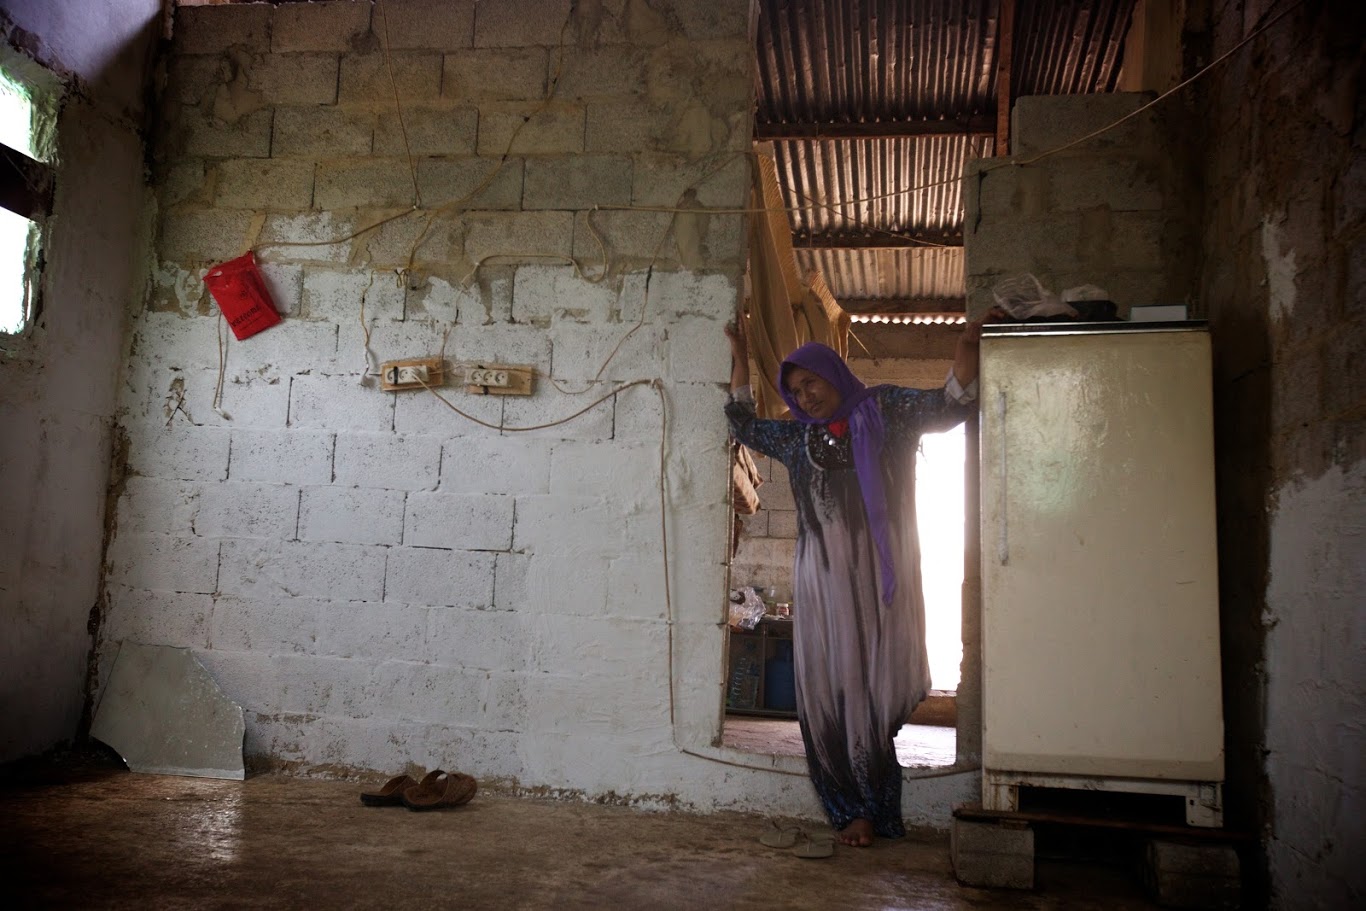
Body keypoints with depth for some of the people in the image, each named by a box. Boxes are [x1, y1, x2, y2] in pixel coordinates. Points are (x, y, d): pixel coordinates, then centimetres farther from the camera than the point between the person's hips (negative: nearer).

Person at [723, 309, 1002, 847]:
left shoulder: (885, 410, 8)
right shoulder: (798, 436, 17)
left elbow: (950, 405, 0)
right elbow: (744, 425, 29)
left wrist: (967, 348, -17)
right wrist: (740, 357, 27)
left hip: (878, 578, -3)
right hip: (822, 580, 4)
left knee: (874, 685, -6)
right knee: (827, 688, -2)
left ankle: (870, 809, 2)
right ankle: (855, 808, 6)